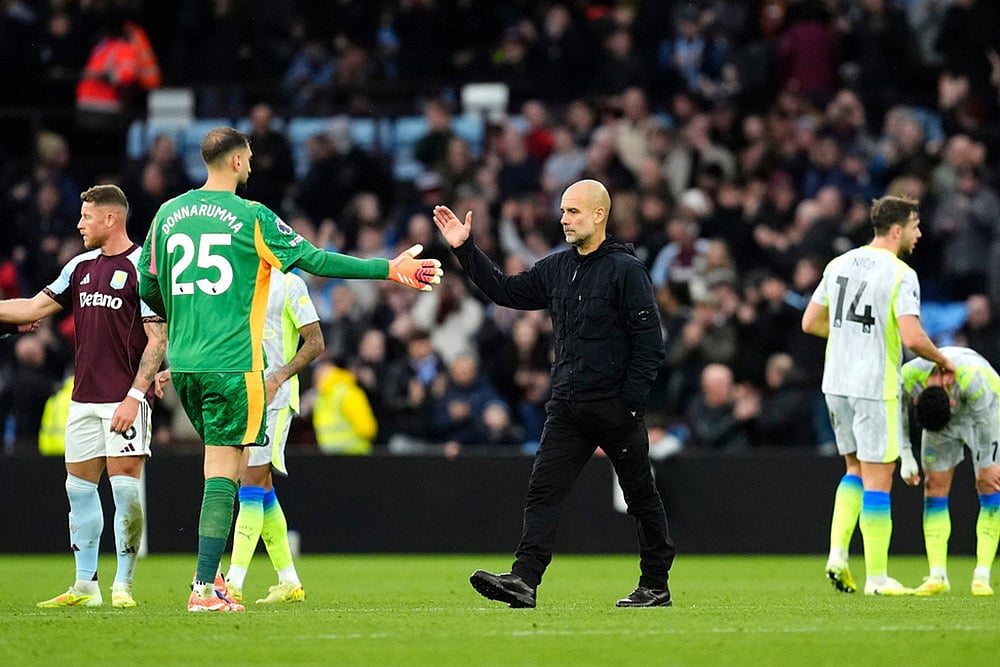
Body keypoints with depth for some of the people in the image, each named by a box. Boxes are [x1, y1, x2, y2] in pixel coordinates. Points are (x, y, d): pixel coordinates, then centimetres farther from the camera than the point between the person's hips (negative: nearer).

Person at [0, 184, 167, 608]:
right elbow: (35, 308, 18)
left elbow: (157, 338, -12)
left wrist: (134, 396, -17)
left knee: (125, 486, -9)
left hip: (124, 398, -8)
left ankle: (123, 586, -2)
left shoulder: (142, 267, -9)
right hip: (84, 396, 8)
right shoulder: (81, 266, 13)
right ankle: (85, 586, 13)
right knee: (79, 487, 7)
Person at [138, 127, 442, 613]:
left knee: (220, 459, 19)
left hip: (183, 361, 6)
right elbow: (315, 260, -6)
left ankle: (210, 574, 15)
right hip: (232, 363, -6)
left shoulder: (168, 214, 9)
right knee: (223, 468, -4)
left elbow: (147, 288, 16)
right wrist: (391, 270, 2)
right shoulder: (251, 217, -6)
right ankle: (205, 587, -11)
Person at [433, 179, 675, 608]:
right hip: (567, 408, 6)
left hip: (615, 408, -6)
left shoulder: (626, 270, -8)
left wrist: (632, 401, -15)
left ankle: (656, 585, 15)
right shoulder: (556, 268, 12)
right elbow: (506, 291, 20)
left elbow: (649, 342, -11)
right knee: (543, 491, -6)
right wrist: (465, 250, 11)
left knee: (641, 497, 5)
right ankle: (524, 580, -14)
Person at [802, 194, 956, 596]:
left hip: (836, 383, 7)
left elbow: (810, 323, 12)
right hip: (874, 387, -7)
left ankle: (837, 554, 8)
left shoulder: (839, 265, 8)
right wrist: (942, 360, -4)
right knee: (878, 477, -1)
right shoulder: (900, 275, -13)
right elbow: (913, 337, -22)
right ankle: (877, 576, 1)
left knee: (856, 469, 21)